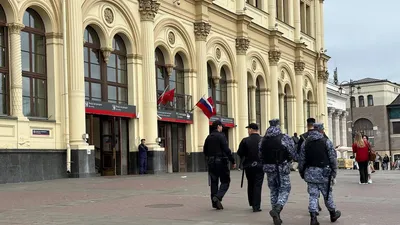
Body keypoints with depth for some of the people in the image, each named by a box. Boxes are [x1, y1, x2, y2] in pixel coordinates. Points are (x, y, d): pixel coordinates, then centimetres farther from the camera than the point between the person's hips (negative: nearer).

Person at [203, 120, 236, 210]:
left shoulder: (208, 137, 11)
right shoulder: (221, 136, -10)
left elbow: (205, 151, 15)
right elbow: (227, 150, -16)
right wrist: (233, 161, -12)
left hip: (211, 163, 7)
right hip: (221, 162, -6)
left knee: (214, 182, 10)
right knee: (225, 181, 3)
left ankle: (215, 202, 10)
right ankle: (218, 197, -17)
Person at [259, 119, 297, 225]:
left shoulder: (263, 140, 4)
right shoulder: (285, 138, -9)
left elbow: (260, 155, 9)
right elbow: (294, 153, -8)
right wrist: (297, 158, 12)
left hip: (269, 168, 4)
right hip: (282, 168, -4)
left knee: (273, 190, 14)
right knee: (285, 189, 5)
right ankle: (277, 209, -20)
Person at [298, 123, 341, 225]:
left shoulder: (305, 143, 5)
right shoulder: (326, 142, -4)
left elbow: (301, 160, 6)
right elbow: (333, 159, -4)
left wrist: (302, 173, 15)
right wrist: (334, 173, 2)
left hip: (310, 173, 3)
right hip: (323, 173, -2)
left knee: (313, 195, 4)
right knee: (327, 195, 12)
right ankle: (333, 214, 28)